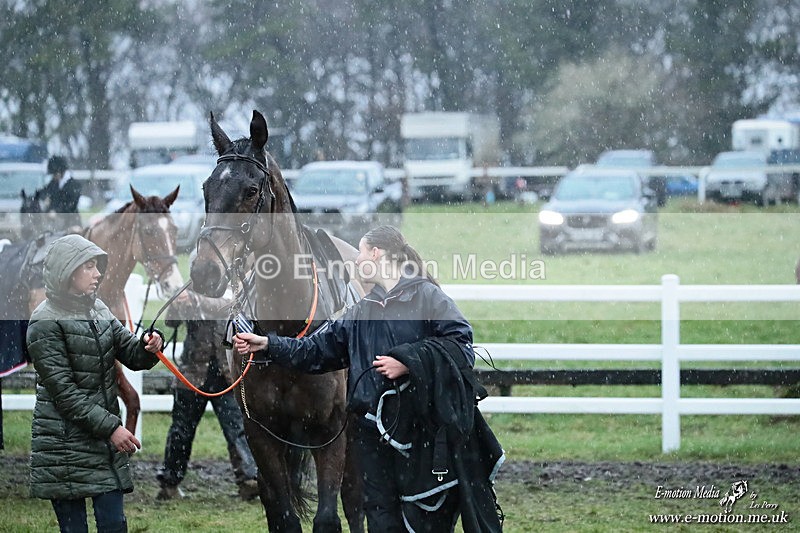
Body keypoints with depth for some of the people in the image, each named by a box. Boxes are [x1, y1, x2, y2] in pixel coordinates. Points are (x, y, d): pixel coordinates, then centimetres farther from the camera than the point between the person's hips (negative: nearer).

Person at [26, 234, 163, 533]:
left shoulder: (98, 310, 11)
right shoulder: (46, 322, -11)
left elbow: (131, 355, 11)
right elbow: (63, 391, -15)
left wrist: (149, 347, -14)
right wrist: (110, 427, -19)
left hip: (105, 442, 6)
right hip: (65, 446, -6)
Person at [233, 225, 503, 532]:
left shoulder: (426, 296, -4)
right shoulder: (361, 312, 18)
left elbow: (460, 344, -13)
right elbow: (315, 351, 19)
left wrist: (407, 361, -19)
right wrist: (268, 345, 11)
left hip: (421, 430, -7)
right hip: (373, 433, 7)